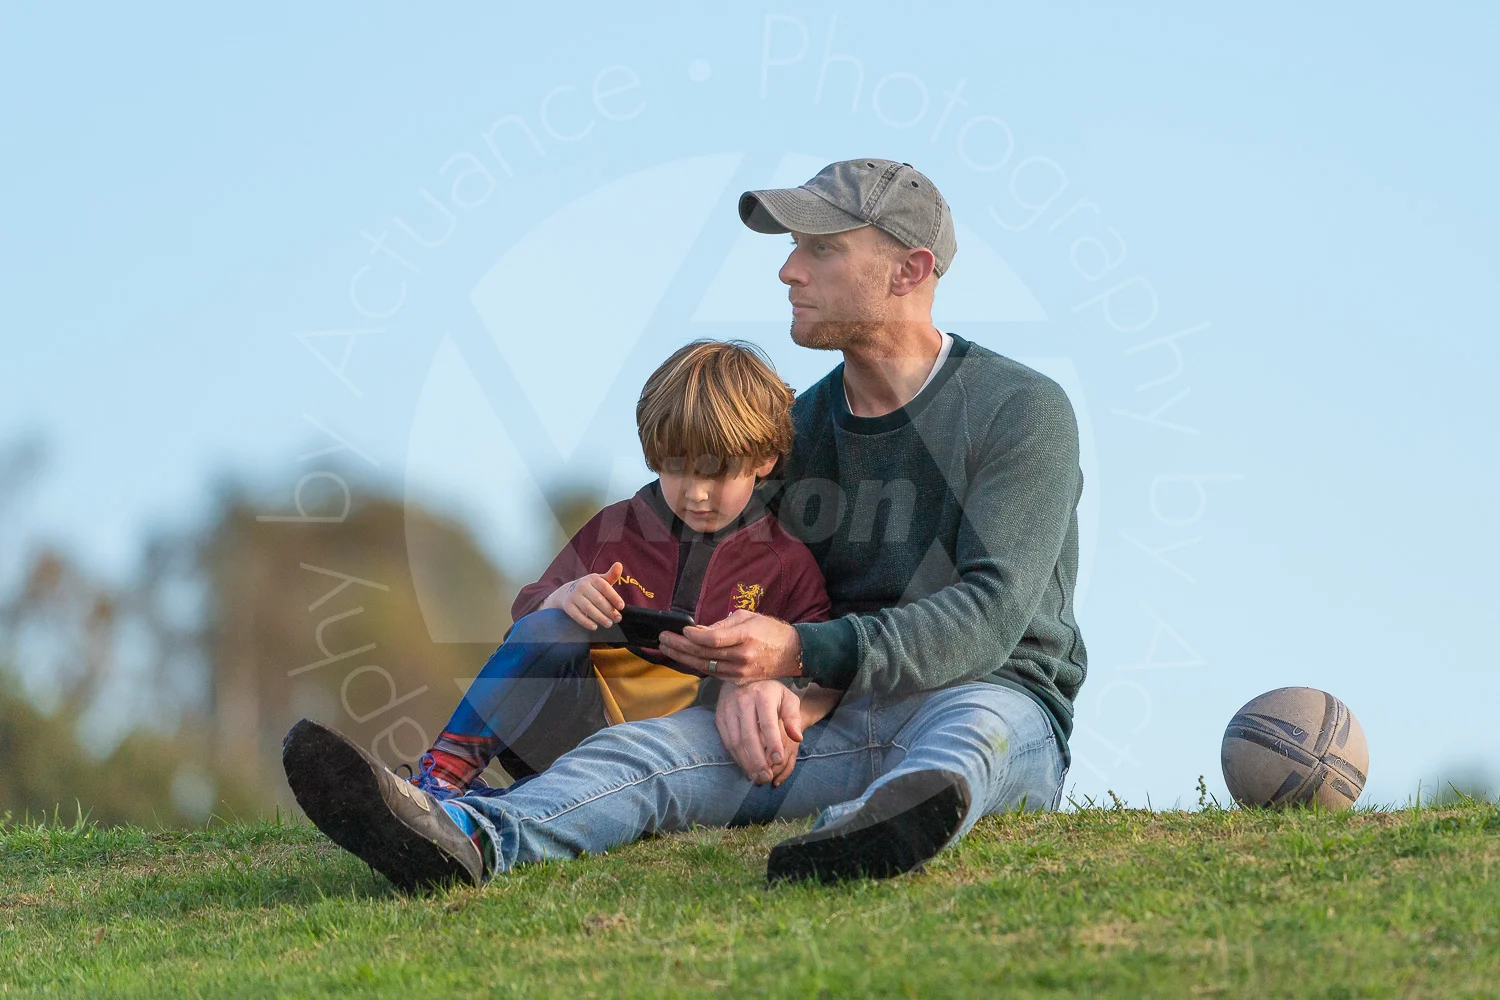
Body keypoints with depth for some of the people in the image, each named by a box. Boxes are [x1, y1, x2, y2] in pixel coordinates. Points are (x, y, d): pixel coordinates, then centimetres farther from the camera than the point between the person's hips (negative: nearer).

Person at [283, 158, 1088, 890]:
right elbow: (759, 601, 8)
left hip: (999, 704, -5)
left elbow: (988, 614, -18)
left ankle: (878, 830, -77)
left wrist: (801, 653, -32)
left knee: (970, 721, -41)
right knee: (658, 746, -22)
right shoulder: (803, 424, 14)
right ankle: (471, 838, -51)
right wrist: (748, 676, -20)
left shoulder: (1021, 411, -6)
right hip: (831, 718, 5)